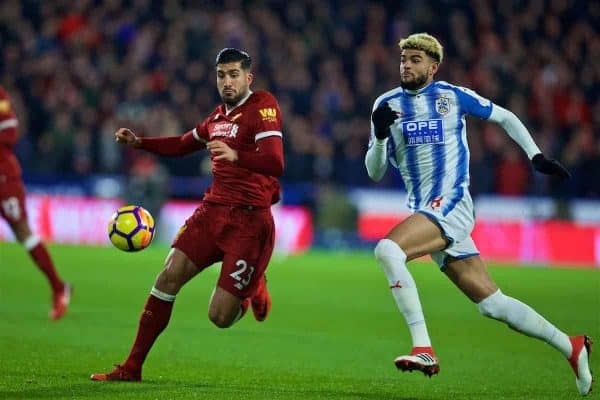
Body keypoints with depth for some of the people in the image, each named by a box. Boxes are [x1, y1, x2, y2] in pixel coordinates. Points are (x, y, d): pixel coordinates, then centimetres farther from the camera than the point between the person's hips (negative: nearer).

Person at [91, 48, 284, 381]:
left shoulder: (263, 107, -9)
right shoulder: (219, 115, 15)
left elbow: (276, 164, -23)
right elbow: (183, 145, 35)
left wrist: (236, 156, -41)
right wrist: (139, 142, 20)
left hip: (249, 221, -7)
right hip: (213, 211, 7)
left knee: (220, 317, -10)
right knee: (168, 278, -8)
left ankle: (255, 289, 26)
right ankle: (132, 368, 0)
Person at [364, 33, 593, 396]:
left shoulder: (454, 96, 2)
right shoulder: (387, 104, 11)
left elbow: (505, 117, 16)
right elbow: (375, 173, 9)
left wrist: (536, 157, 8)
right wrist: (380, 135, -9)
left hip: (451, 204, -5)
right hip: (423, 211, 5)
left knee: (387, 250, -29)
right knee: (491, 303, 4)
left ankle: (423, 349, -29)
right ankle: (571, 347, 17)